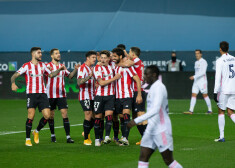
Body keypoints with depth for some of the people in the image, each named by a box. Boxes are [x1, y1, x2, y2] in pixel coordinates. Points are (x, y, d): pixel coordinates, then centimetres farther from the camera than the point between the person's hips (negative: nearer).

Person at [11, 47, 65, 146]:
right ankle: (27, 139, -1)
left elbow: (51, 75, 25)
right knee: (31, 115, -13)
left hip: (42, 94, 4)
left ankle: (37, 132, 20)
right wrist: (13, 84, -30)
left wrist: (59, 70, 8)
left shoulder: (42, 65, 13)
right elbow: (14, 76, -9)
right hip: (31, 94, -4)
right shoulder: (26, 66, -2)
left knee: (47, 115, -7)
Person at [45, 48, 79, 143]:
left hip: (61, 95, 3)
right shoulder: (48, 66, -1)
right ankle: (52, 135, 21)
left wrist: (75, 70, 4)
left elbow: (70, 76, 22)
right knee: (51, 116, 5)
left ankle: (68, 136, -8)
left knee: (65, 114, -6)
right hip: (51, 95, -3)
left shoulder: (62, 66, 12)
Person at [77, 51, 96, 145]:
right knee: (88, 115, -14)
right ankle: (86, 139, -6)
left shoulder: (92, 68, 16)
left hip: (92, 96, 8)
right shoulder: (82, 68, -9)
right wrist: (89, 77, -34)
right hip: (85, 96, -8)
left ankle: (87, 133, 29)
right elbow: (79, 82, -22)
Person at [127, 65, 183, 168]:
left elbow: (155, 110, -28)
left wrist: (136, 121, -31)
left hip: (162, 131, -9)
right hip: (151, 129, 9)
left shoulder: (159, 87, -15)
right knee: (143, 157, 0)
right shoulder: (153, 87, 15)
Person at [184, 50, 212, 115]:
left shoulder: (203, 62, -9)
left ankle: (210, 110, 10)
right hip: (196, 81, 7)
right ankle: (191, 110, -7)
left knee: (205, 95, -1)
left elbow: (203, 72, -19)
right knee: (193, 95, -2)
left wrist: (194, 77, -23)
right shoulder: (196, 62, 15)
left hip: (202, 81, -7)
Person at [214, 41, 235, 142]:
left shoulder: (220, 61, -8)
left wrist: (215, 92, -13)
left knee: (221, 111, 6)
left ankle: (221, 136, 5)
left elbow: (218, 78, -14)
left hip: (224, 90, -5)